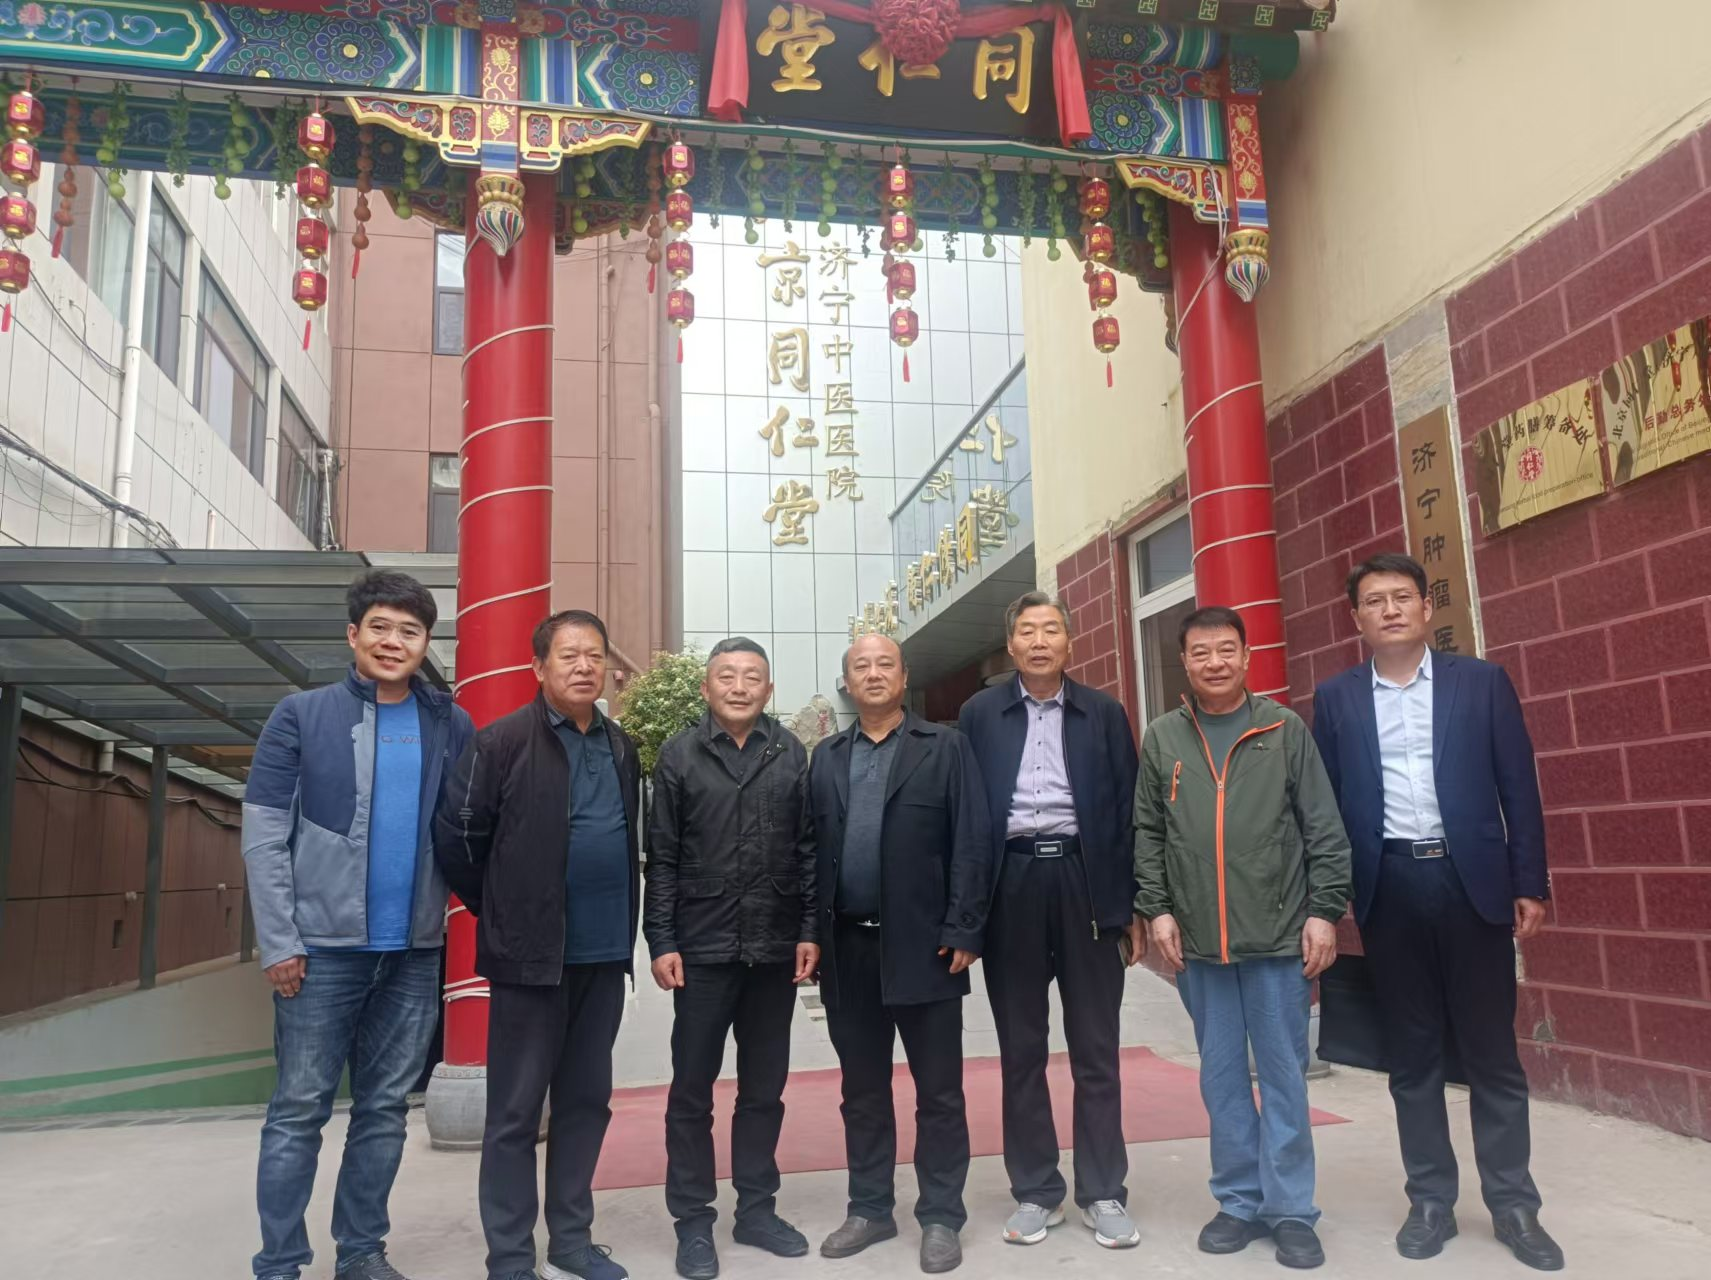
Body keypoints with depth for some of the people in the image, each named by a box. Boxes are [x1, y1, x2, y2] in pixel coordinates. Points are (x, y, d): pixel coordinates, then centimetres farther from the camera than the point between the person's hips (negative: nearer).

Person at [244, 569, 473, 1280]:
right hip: (323, 945, -2)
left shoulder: (451, 726, 6)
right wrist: (279, 942, -9)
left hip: (414, 951, 3)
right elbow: (264, 836, -4)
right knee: (299, 1109, 5)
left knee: (385, 1108, 12)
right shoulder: (301, 714, -1)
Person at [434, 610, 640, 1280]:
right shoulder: (503, 742, -9)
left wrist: (622, 920, 14)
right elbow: (456, 836, -6)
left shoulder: (621, 747, 9)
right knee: (515, 1113, 5)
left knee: (586, 1102, 14)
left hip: (604, 954, 6)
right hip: (529, 954, -5)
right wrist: (500, 913, 2)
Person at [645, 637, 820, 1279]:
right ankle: (693, 1220, 20)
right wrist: (662, 942, -6)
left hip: (776, 948, 2)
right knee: (691, 1089, 6)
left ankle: (757, 1208, 26)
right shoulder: (679, 755, -1)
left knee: (765, 1087, 12)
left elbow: (808, 849, 5)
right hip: (702, 947, -2)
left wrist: (810, 930, 0)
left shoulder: (792, 754, 3)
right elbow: (661, 858, -2)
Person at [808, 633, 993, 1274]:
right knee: (862, 1090, 14)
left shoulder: (946, 747, 1)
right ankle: (870, 1209, 27)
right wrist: (811, 935, 1)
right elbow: (811, 849, 7)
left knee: (939, 1092, 6)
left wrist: (963, 931, -11)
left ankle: (941, 1217, 19)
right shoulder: (825, 758, 11)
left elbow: (971, 843, -5)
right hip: (847, 948, 4)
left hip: (923, 945, -3)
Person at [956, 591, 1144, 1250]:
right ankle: (1035, 1191, 21)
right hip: (1010, 885, 0)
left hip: (1085, 881, 0)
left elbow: (1126, 809, 5)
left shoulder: (1104, 713, 6)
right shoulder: (979, 714, 5)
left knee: (1096, 1048, 6)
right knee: (1021, 1050, 9)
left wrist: (1134, 906, 2)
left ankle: (1104, 1192, 19)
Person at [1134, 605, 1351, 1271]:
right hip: (1197, 940, 2)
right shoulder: (1162, 738, 5)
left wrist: (1324, 910, -5)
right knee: (1222, 1076, 10)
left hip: (1279, 936, -1)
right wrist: (1157, 909, -1)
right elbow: (1146, 833, 6)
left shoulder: (1286, 730, 2)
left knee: (1283, 1074, 5)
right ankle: (1239, 1201, 23)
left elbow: (1324, 829, 0)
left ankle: (1291, 1210, 17)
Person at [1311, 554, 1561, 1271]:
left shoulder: (1483, 682, 4)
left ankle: (1513, 1205, 20)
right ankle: (1430, 1200, 21)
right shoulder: (1335, 699, 6)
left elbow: (1518, 788, 3)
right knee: (1411, 1055, 9)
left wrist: (1530, 884, -2)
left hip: (1472, 880, -1)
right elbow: (1324, 804, 5)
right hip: (1389, 888, 1)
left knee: (1493, 1051, 6)